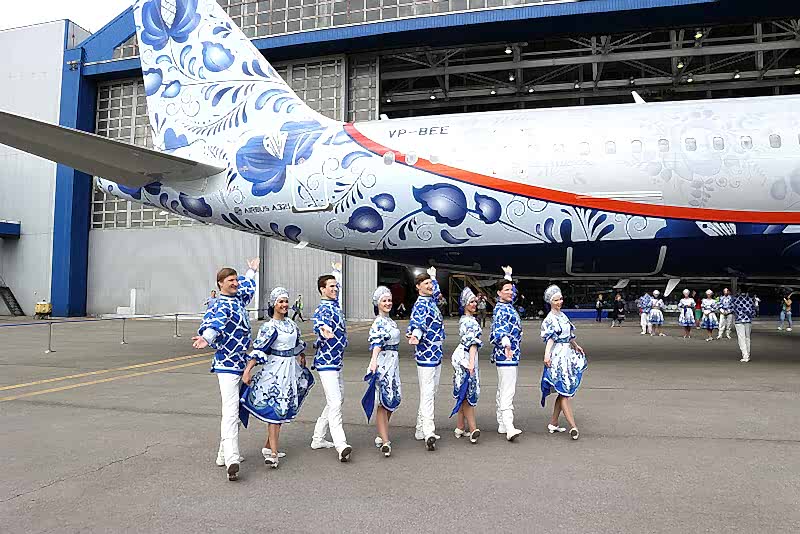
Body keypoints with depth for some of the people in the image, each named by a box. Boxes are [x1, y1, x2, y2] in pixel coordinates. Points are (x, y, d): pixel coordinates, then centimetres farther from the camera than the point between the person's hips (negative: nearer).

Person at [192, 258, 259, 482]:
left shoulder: (238, 300, 13)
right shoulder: (221, 306, -13)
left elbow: (248, 289, 37)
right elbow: (214, 323, -35)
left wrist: (251, 272, 52)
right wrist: (206, 338, -55)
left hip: (240, 364, 9)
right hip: (227, 365, -9)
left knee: (233, 411, 14)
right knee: (231, 411, -15)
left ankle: (224, 454, 24)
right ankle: (231, 461, -20)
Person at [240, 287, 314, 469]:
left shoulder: (290, 323, 9)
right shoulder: (269, 327, -13)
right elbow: (258, 350, -21)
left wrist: (302, 356, 37)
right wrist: (247, 370, -29)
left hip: (291, 369, 8)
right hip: (275, 369, -8)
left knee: (283, 409, 12)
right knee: (275, 409, -7)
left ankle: (269, 446, 24)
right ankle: (273, 453, -4)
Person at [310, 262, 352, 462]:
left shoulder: (335, 304, 11)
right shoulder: (322, 309, -15)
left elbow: (339, 289, 34)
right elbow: (318, 323, -39)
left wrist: (338, 270, 46)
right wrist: (323, 329, -61)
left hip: (336, 362, 10)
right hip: (326, 363, -10)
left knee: (336, 401, 16)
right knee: (334, 403, -16)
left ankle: (318, 439, 25)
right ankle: (341, 446, -20)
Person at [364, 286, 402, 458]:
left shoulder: (389, 320, 15)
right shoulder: (379, 322, -13)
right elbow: (377, 343, -30)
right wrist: (374, 361, -43)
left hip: (393, 363, 9)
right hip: (383, 364, -9)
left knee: (392, 400, 14)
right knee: (384, 402, -7)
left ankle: (382, 435, 26)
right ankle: (385, 441, -6)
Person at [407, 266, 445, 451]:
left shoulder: (431, 300, 13)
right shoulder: (420, 305, -14)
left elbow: (436, 291, 38)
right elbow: (417, 323, -33)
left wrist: (433, 275, 49)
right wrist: (415, 336, -53)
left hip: (436, 354, 10)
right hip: (425, 354, -10)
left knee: (431, 394, 13)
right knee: (427, 394, -12)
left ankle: (421, 428, 21)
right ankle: (429, 433, -15)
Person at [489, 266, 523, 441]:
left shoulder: (508, 305, 12)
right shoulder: (501, 310, -16)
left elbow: (513, 292, 36)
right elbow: (500, 328, -34)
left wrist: (508, 276, 34)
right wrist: (506, 344, -51)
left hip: (510, 354, 10)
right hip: (506, 354, -10)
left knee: (502, 390, 13)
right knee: (508, 392, -15)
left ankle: (502, 425, 20)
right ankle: (509, 428, -20)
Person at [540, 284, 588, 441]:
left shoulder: (562, 315, 15)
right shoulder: (550, 319, -11)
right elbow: (550, 339, -25)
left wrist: (576, 346, 36)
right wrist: (547, 355, -39)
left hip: (568, 355, 9)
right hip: (558, 357, -9)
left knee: (564, 392, 10)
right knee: (565, 392, -9)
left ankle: (553, 424, 17)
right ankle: (573, 426, -11)